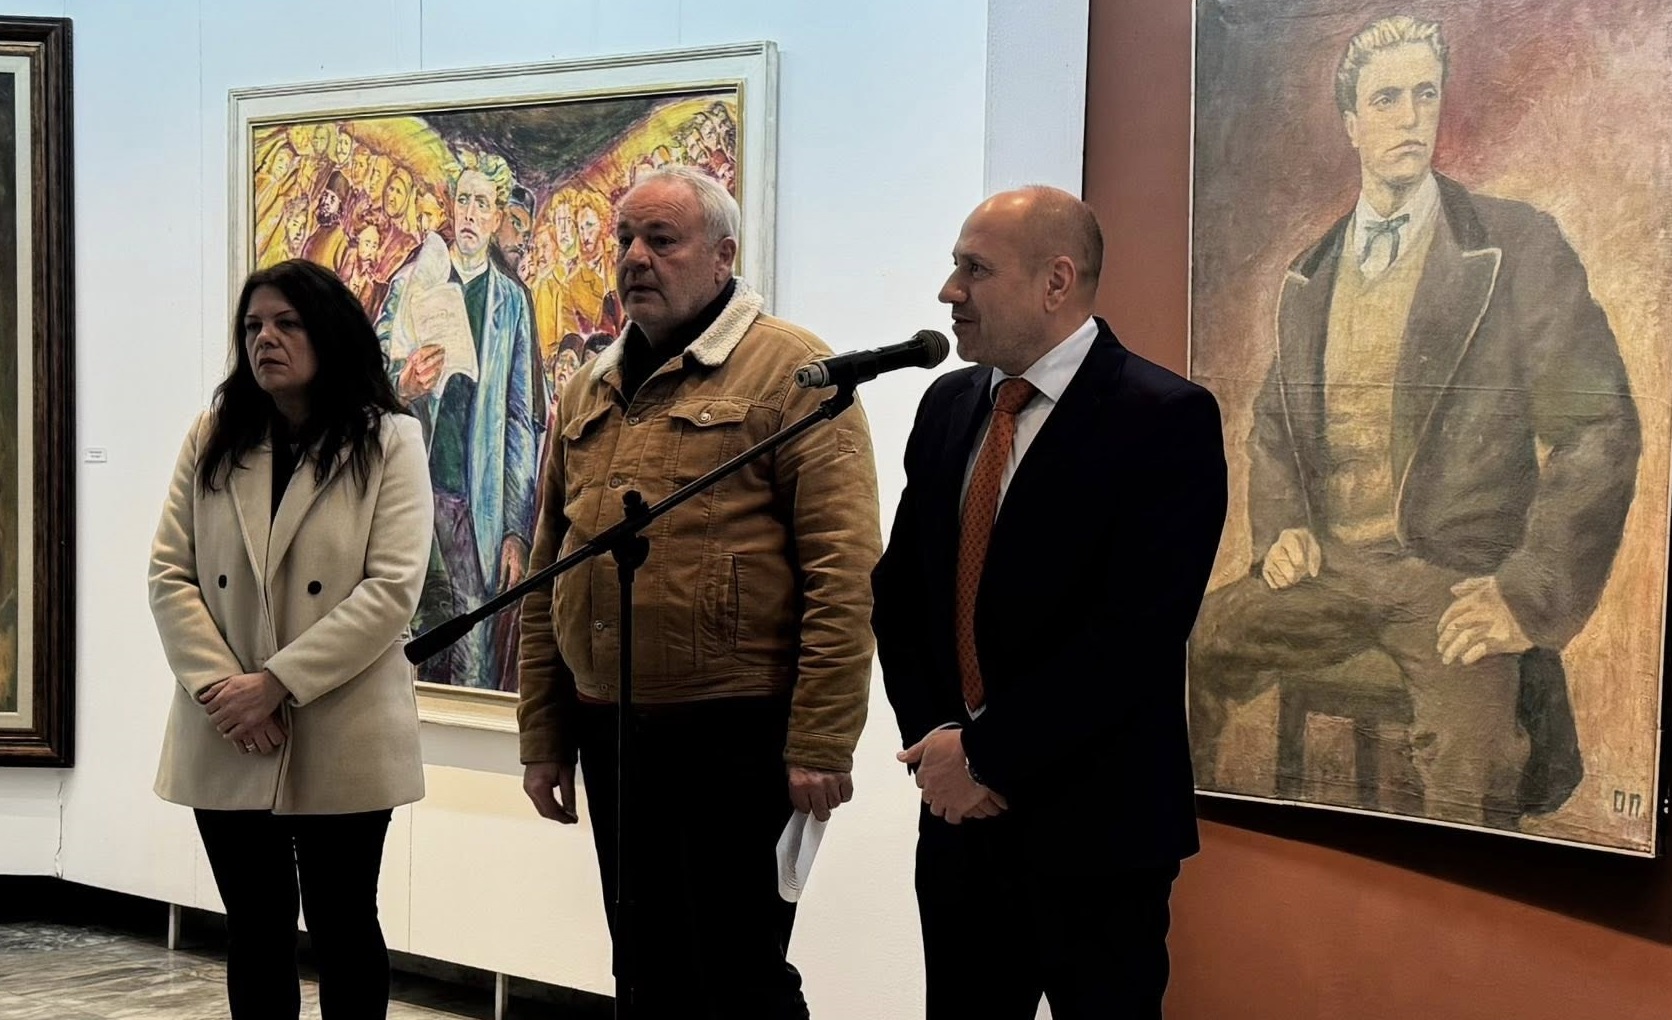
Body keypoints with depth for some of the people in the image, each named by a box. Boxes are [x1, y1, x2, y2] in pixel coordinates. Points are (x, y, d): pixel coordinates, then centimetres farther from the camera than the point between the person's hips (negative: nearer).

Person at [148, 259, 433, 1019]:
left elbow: (392, 590, -13)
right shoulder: (212, 439, 9)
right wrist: (219, 687, -13)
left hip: (341, 741, -3)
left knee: (342, 929, 8)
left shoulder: (388, 443, -3)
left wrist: (276, 683, -17)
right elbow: (169, 575, 2)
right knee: (255, 934, 11)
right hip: (227, 742, 3)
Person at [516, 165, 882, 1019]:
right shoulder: (589, 390, 14)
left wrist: (821, 742, -17)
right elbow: (549, 578, 17)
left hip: (736, 736, -6)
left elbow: (843, 570, -13)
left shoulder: (790, 370, -7)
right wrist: (542, 737, 14)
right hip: (611, 734, 6)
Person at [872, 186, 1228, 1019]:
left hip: (1091, 824, -6)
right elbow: (899, 591, 12)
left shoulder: (1165, 418, -12)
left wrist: (987, 753, -15)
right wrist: (935, 739, -3)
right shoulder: (947, 406, 9)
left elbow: (1134, 632, -18)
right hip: (960, 815, 6)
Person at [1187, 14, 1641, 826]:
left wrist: (1530, 595, -13)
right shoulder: (1310, 274, 14)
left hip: (1459, 579, -5)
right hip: (1329, 568, 5)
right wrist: (1282, 526, 6)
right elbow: (1275, 417, 26)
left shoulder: (1519, 247, -2)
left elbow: (1598, 429, -5)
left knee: (1470, 781, -33)